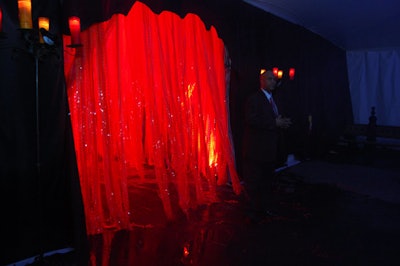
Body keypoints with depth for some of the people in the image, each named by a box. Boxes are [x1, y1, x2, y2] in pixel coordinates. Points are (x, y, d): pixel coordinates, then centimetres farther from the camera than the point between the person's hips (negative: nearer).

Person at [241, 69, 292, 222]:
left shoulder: (272, 99, 17)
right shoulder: (254, 99, -11)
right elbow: (251, 120, -23)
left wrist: (282, 123, 1)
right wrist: (275, 123, -22)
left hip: (270, 149, 9)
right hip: (256, 149, -9)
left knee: (268, 180, 16)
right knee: (254, 182, 1)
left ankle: (266, 208, 28)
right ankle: (254, 211, 12)